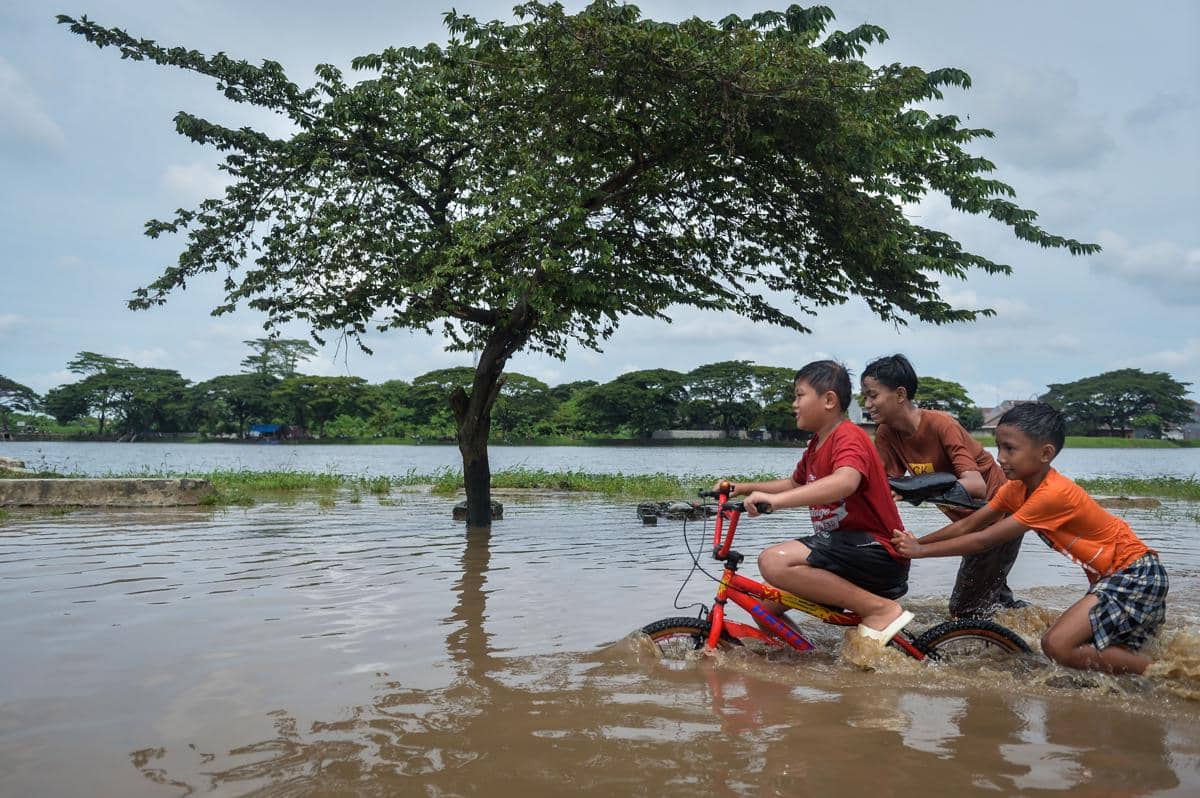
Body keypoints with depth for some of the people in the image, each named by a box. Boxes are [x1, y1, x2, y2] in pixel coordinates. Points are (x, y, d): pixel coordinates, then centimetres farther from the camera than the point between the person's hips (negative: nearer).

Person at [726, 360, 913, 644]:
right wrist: (743, 488, 22)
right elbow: (794, 484, 34)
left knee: (775, 561, -29)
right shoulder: (816, 445, 16)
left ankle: (880, 609, -18)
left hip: (876, 553, -9)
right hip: (845, 549, 9)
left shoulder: (848, 437, -15)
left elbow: (846, 481, -37)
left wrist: (776, 500, -45)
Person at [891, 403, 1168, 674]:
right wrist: (914, 542, -9)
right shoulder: (1017, 487, -1)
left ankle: (1154, 671, -4)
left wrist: (920, 550, -21)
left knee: (1058, 645, -20)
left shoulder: (1053, 494, -28)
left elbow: (985, 540, -26)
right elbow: (967, 525, -1)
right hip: (1110, 577, 9)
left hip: (1138, 574, -9)